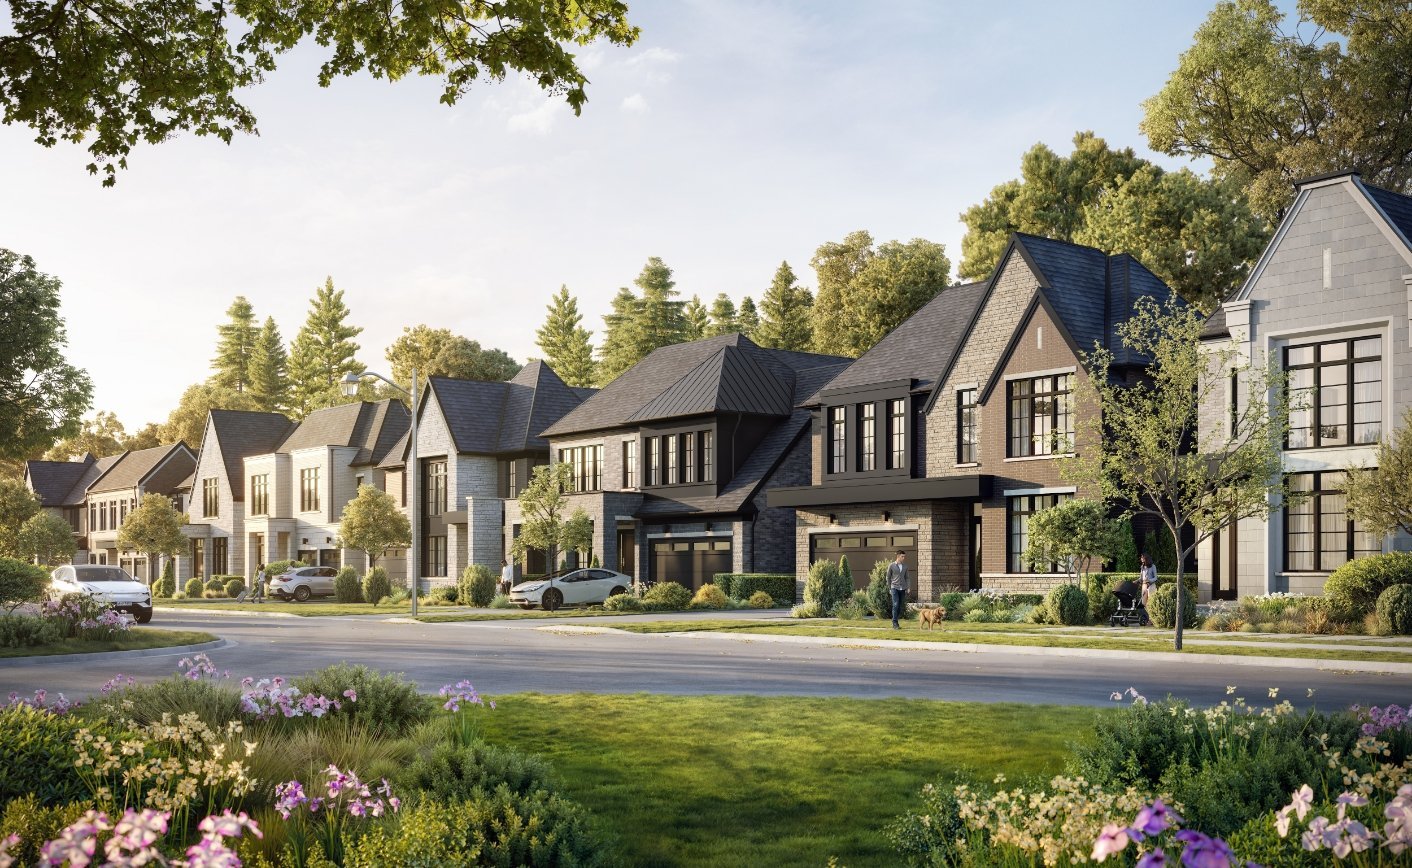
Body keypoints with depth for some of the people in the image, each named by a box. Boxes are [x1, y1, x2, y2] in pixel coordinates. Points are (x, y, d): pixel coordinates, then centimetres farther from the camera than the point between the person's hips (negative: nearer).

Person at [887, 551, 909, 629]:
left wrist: (906, 589, 10)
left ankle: (895, 621, 15)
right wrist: (889, 588, 1)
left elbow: (906, 578, 16)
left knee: (901, 606, 3)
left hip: (902, 589, 4)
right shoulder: (891, 566, -2)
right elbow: (888, 577, 4)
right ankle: (895, 623, -10)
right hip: (894, 588, -4)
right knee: (896, 605, -13)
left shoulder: (905, 566, 9)